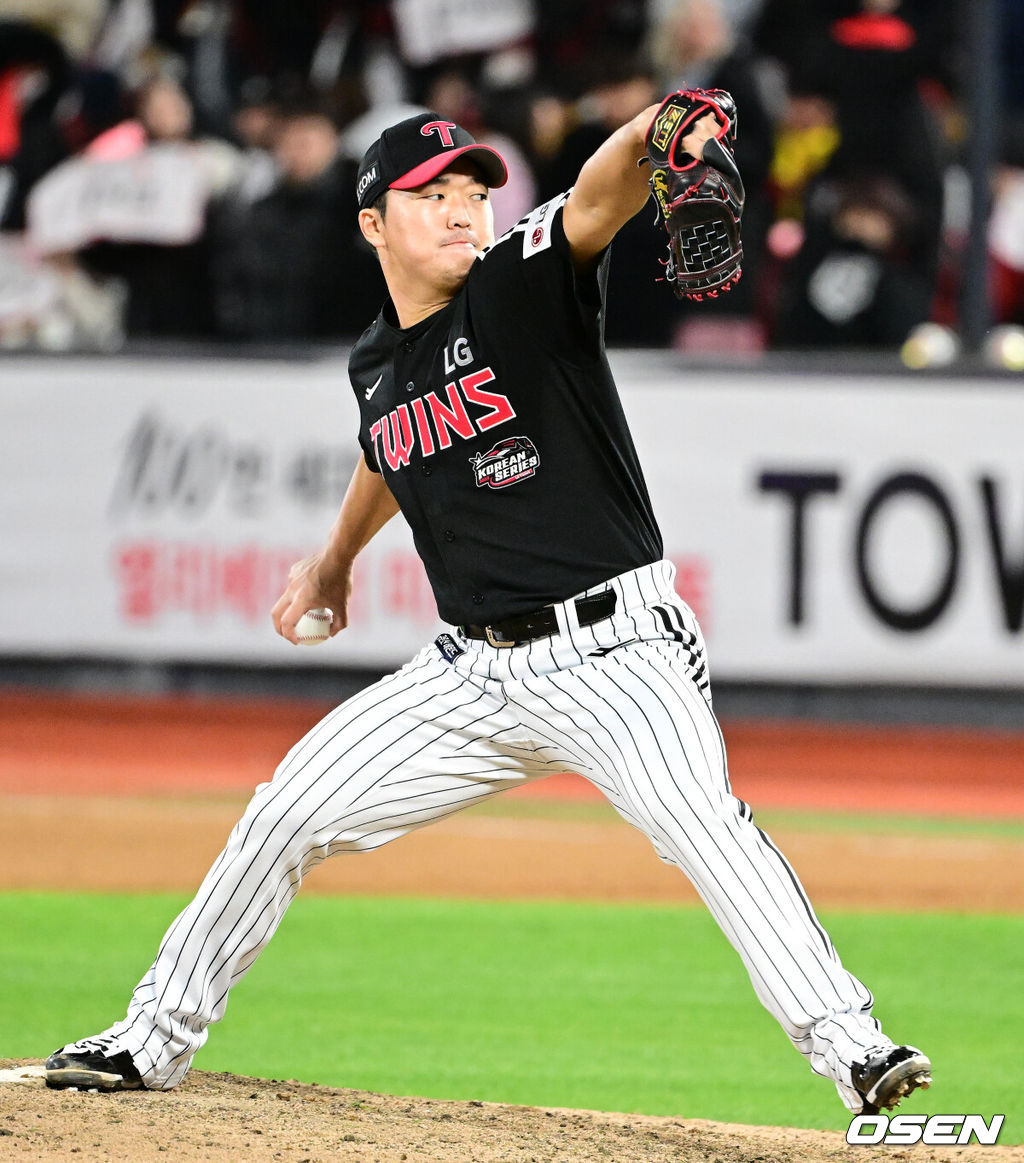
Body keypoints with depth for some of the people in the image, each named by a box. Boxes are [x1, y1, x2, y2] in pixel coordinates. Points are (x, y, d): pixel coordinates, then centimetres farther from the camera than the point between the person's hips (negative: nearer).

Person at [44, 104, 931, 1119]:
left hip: (614, 652, -6)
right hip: (479, 672, 6)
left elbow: (598, 196, -30)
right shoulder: (375, 367, 9)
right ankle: (156, 1038, 23)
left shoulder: (522, 287, -8)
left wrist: (656, 137, -50)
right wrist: (336, 557, 45)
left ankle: (851, 1046, -33)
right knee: (290, 813, 7)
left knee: (694, 813, -31)